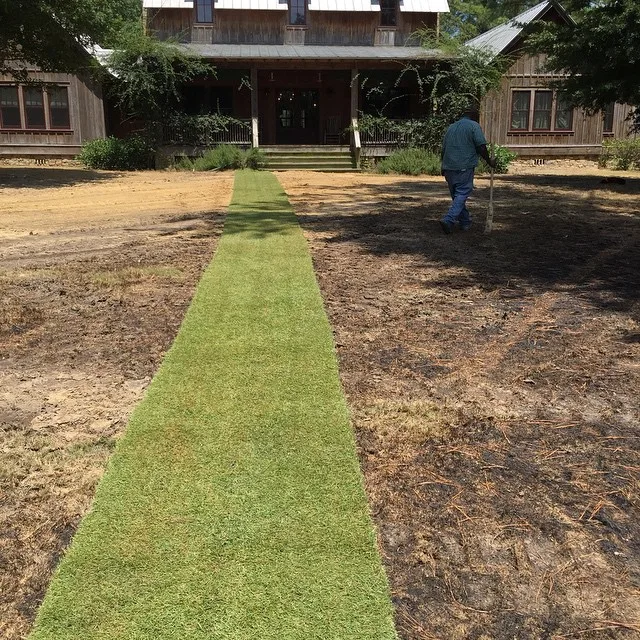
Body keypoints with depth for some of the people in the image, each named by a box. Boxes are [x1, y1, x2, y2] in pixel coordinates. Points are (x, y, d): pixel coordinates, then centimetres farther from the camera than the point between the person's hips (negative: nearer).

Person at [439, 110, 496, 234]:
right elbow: (481, 147, -10)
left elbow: (443, 150, 20)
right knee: (462, 194, -4)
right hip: (464, 167, -6)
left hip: (448, 167, 6)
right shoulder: (474, 126, -1)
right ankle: (448, 220, -20)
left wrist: (444, 168, 29)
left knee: (457, 195, 15)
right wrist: (489, 161, 3)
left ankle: (465, 222, 23)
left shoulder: (451, 127, 17)